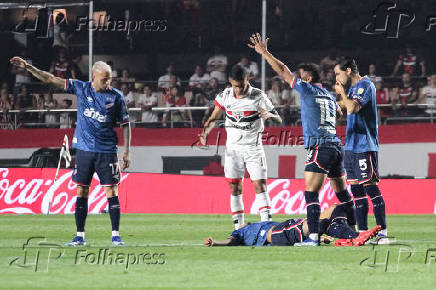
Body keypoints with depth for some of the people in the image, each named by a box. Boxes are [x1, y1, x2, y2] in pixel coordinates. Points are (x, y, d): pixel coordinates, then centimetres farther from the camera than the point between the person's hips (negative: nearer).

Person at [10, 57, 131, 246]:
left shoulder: (116, 96, -2)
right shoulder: (81, 88, 1)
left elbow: (125, 124, 6)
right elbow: (50, 80, 2)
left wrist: (127, 151, 0)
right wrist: (28, 67, -5)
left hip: (107, 151, -2)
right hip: (84, 149, 2)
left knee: (111, 191, -4)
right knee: (81, 192, 4)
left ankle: (116, 235, 2)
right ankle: (80, 236, 9)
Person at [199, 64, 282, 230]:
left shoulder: (258, 96, -10)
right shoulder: (225, 96, 0)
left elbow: (279, 120, -8)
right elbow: (213, 118, 12)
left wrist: (269, 115, -32)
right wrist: (205, 134, -7)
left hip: (253, 147, -3)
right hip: (233, 147, 3)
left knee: (260, 186, -11)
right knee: (235, 189, 2)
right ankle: (238, 227, 7)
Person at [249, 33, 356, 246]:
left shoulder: (308, 90, -2)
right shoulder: (329, 96, 18)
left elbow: (283, 72, 0)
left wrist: (265, 53, 7)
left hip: (319, 148, -8)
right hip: (336, 146, 8)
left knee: (311, 193, -11)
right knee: (342, 192, 16)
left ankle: (313, 237, -22)